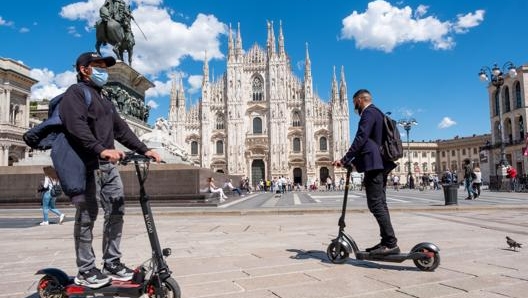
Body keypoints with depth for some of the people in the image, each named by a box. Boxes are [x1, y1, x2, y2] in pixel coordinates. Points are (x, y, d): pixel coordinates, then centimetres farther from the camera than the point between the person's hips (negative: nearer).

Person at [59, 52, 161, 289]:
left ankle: (112, 263, 15)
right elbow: (76, 126, -17)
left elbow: (121, 129, 21)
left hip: (108, 165, 8)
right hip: (87, 165, -8)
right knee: (87, 216, -3)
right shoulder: (76, 92, 0)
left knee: (116, 211, 5)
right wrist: (101, 149, -30)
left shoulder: (104, 100, 26)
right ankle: (86, 271, 6)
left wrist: (144, 150, 10)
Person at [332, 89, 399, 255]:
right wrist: (353, 161, 21)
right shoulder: (375, 113, 24)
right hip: (380, 164, 11)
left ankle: (391, 243, -10)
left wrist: (345, 160, -17)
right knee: (380, 204, 10)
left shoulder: (369, 112, -7)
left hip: (374, 165, -10)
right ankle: (387, 242, 14)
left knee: (376, 204, -11)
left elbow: (360, 139, -18)